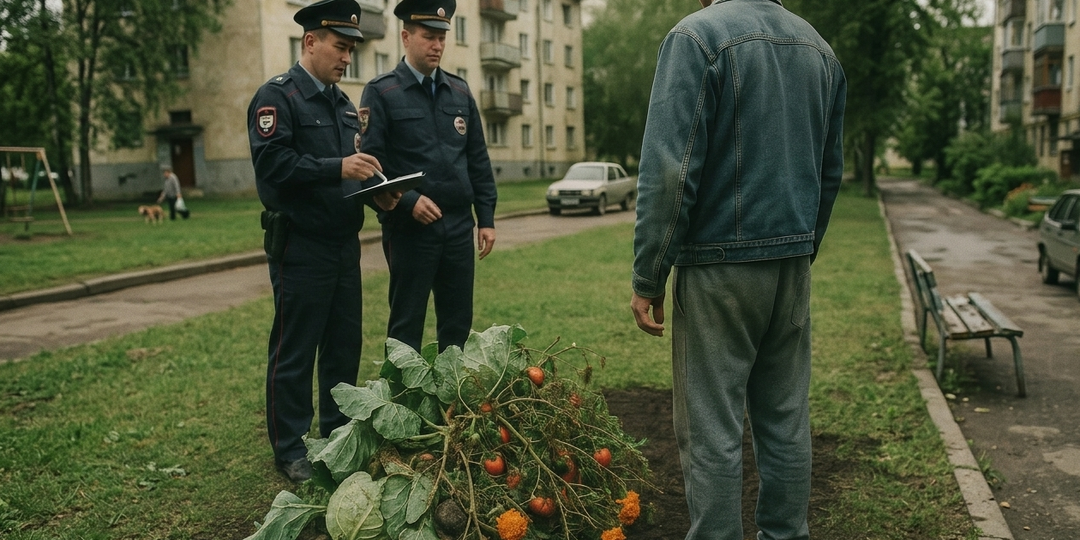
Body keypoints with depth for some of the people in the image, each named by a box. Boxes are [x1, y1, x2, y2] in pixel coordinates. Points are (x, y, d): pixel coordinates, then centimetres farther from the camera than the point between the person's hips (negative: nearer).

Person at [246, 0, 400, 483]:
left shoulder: (343, 103, 17)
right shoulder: (277, 96, -8)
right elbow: (271, 162, -20)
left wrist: (377, 194, 2)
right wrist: (337, 168, -27)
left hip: (345, 244, 8)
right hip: (301, 247, -8)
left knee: (345, 345, 13)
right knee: (294, 351, 2)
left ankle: (340, 434, 27)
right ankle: (290, 449, 14)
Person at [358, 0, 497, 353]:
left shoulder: (460, 91, 12)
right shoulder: (381, 92, -2)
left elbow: (478, 161, 12)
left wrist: (486, 218, 8)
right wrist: (408, 201, -20)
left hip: (459, 227, 5)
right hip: (410, 228, -4)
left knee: (458, 324, 11)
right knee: (406, 326, 5)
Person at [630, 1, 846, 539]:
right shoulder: (820, 48, 12)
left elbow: (669, 171, -17)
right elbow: (830, 171, 17)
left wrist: (647, 278, -11)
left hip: (719, 265, -6)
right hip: (792, 267, 7)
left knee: (711, 431, 1)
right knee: (786, 421, 14)